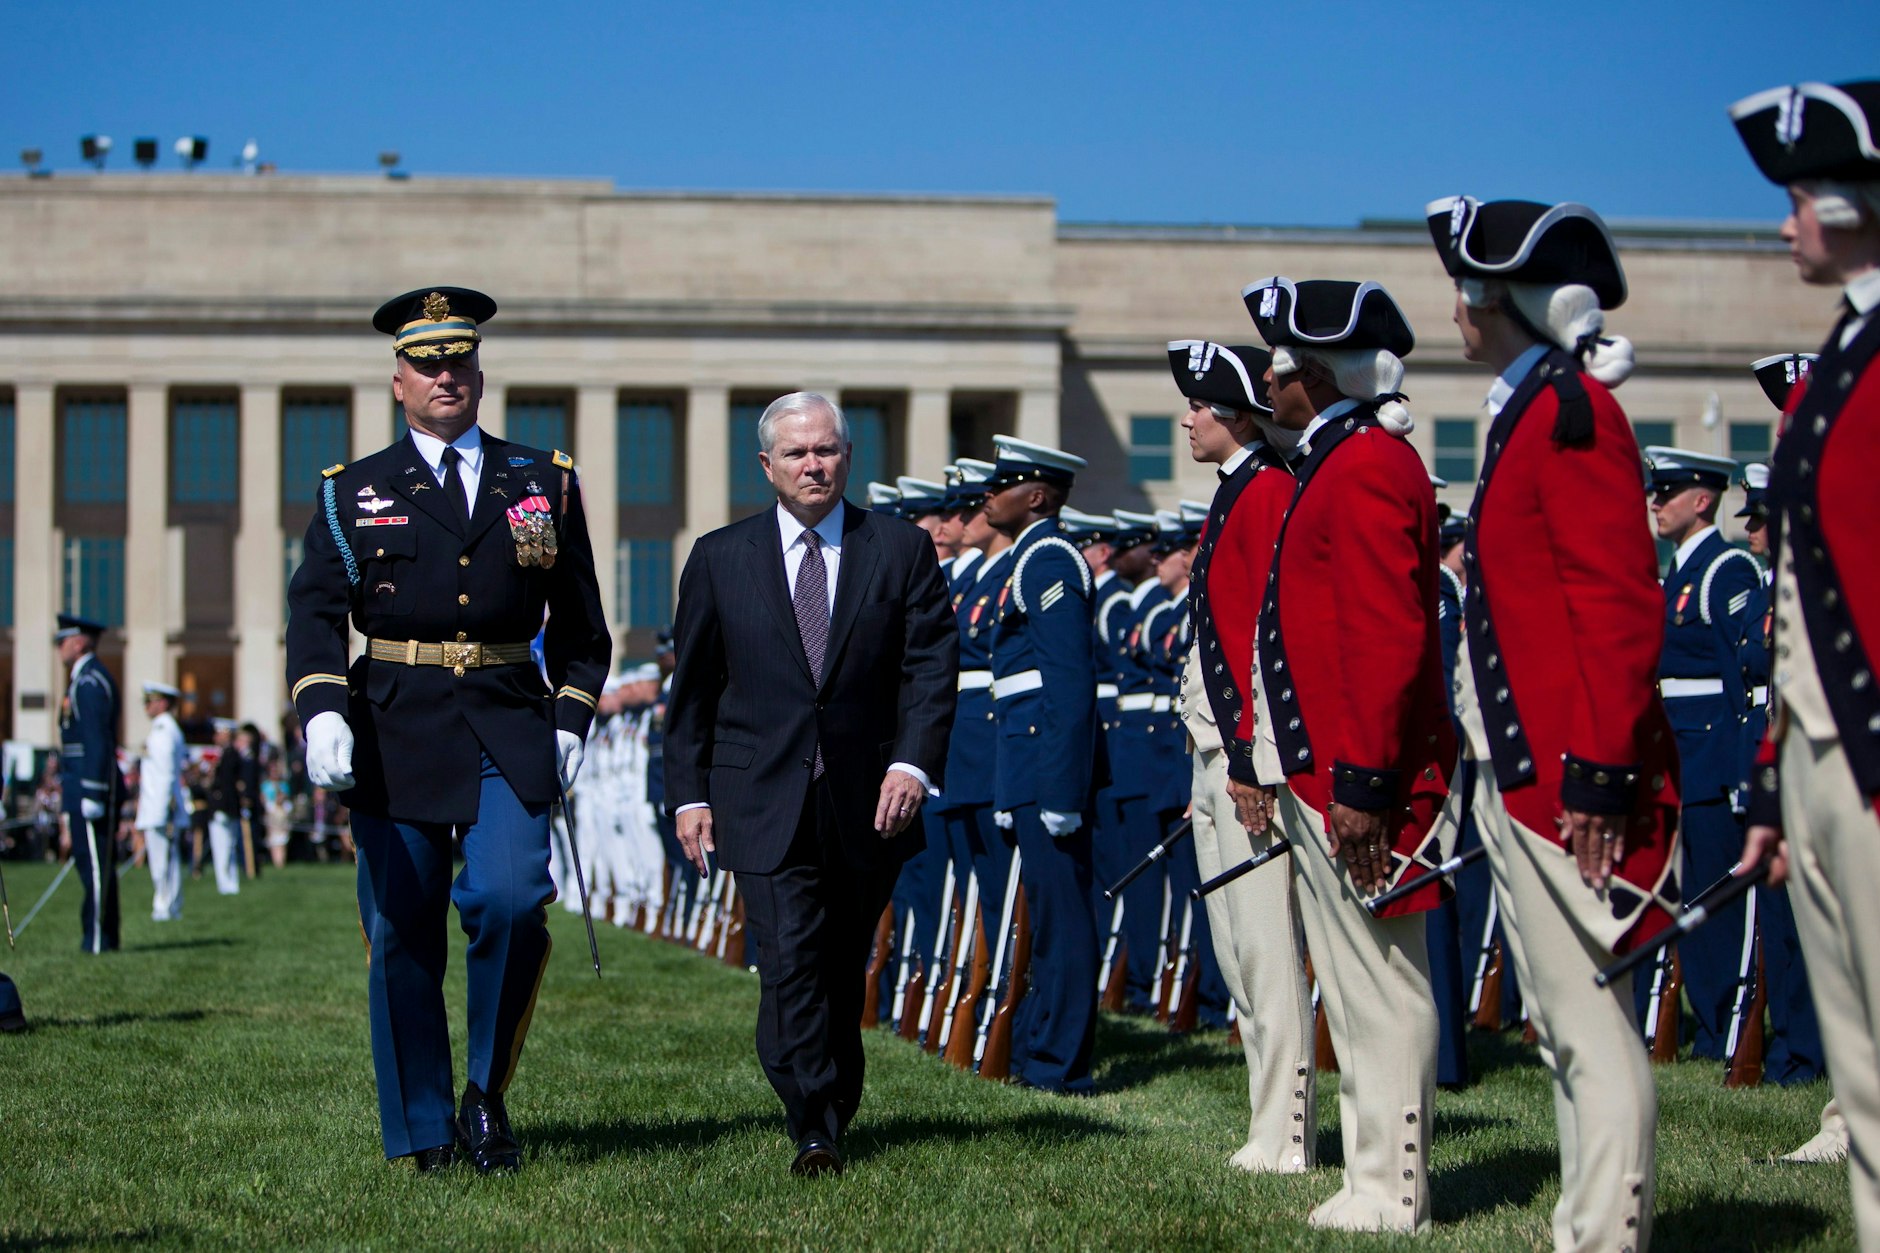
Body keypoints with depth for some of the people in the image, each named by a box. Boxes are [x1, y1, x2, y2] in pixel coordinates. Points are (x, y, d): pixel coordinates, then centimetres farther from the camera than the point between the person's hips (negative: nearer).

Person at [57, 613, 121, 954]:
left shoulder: (90, 682, -14)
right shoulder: (84, 679, 19)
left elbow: (97, 741, -20)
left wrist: (91, 795, -23)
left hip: (91, 785, -10)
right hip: (79, 786, 10)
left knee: (95, 863, -8)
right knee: (88, 859, 11)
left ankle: (99, 939, -7)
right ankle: (100, 936, 14)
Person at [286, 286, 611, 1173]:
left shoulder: (544, 483, 13)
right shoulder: (354, 493, 9)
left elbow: (580, 622, 19)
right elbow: (315, 612, -4)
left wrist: (571, 719, 7)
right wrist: (322, 712, -20)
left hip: (509, 733, 0)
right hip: (395, 735, 0)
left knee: (511, 899, -19)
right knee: (402, 937, 2)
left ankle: (488, 1093, 1)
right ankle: (421, 1132, 14)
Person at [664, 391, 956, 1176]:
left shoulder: (902, 550, 6)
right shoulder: (720, 558, 7)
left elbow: (931, 664, 0)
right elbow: (692, 688, 8)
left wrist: (913, 761, -13)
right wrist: (689, 793, 3)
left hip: (868, 806, 1)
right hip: (764, 805, -1)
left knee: (844, 969, 11)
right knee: (790, 964, -12)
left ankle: (835, 1106, 27)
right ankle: (814, 1131, -10)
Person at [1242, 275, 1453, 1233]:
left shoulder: (1366, 466, -14)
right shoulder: (1346, 461, 18)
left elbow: (1388, 635, -22)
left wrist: (1363, 782, -23)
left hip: (1350, 780, -11)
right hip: (1323, 772, 11)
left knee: (1378, 984, -4)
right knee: (1360, 983, 13)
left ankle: (1391, 1195, 1)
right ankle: (1378, 1180, 20)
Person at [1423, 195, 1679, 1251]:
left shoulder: (1571, 412, -12)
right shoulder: (1532, 411, 17)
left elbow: (1623, 607, -19)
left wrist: (1599, 771, -22)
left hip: (1563, 775, -10)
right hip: (1519, 768, 10)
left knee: (1590, 1018, -8)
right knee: (1564, 1021, 12)